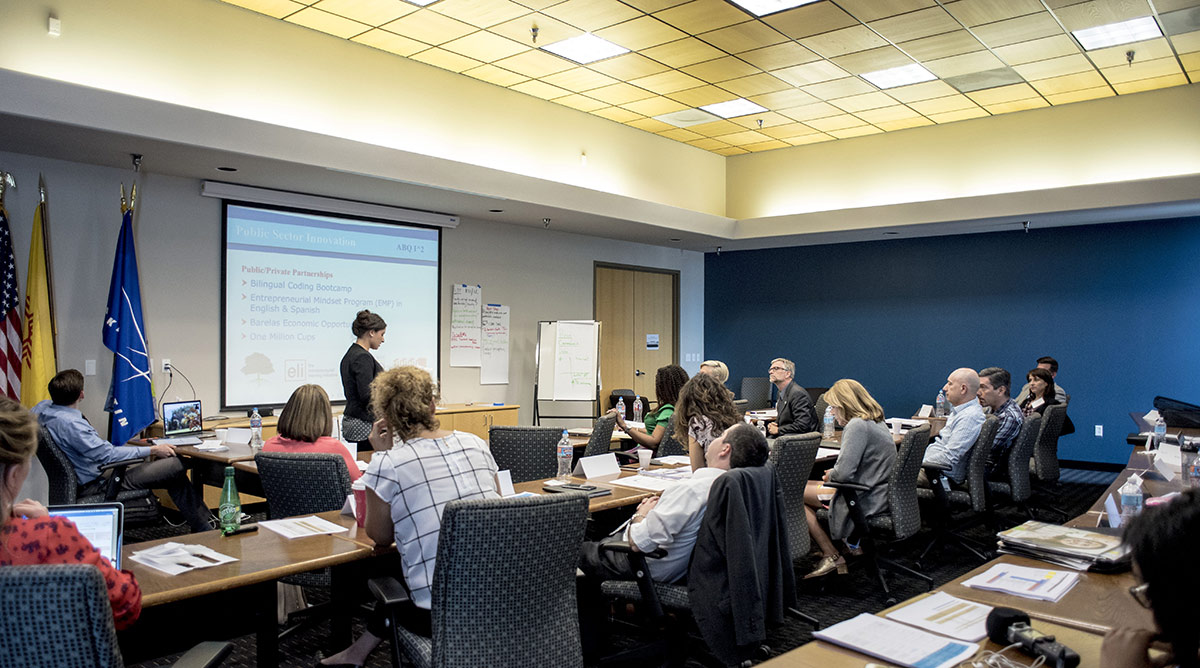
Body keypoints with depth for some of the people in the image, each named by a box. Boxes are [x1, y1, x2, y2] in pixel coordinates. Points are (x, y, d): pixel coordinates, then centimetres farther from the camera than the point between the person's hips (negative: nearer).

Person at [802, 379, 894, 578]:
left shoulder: (857, 426, -20)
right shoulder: (877, 422, 11)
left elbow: (844, 473, -26)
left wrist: (830, 474, -4)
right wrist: (834, 473, 7)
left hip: (865, 501, -10)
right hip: (879, 495, 10)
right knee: (804, 486, 15)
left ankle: (831, 555, 2)